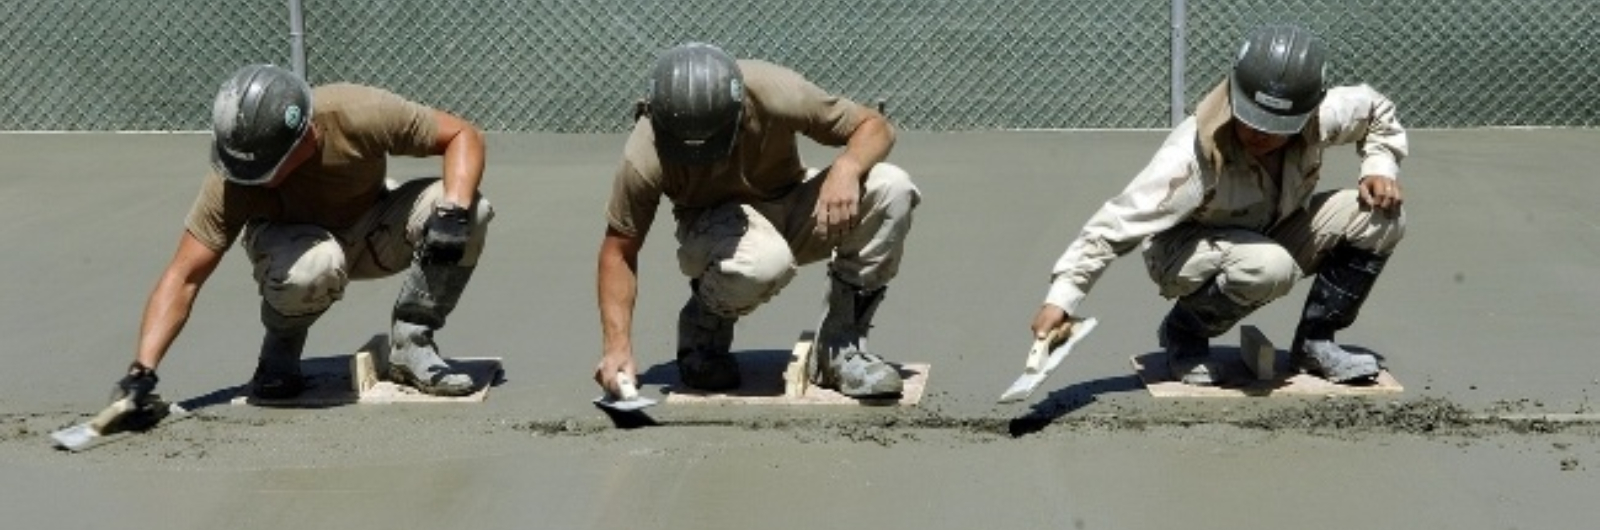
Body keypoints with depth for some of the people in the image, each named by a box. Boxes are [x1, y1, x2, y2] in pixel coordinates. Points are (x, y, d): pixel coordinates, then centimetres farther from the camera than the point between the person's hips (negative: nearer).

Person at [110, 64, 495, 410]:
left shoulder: (361, 115, -33)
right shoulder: (233, 178, -31)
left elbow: (463, 136, -23)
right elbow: (184, 277, -28)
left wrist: (453, 213, -40)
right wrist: (142, 370, -37)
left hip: (371, 233, 2)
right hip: (287, 239, -2)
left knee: (471, 210, -27)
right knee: (313, 266, -40)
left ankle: (410, 345, -11)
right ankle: (281, 352, -6)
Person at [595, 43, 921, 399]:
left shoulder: (773, 92, -28)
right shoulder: (644, 158, -28)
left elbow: (875, 126, -18)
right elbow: (619, 250, -18)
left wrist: (847, 167, -39)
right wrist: (617, 345, -27)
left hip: (791, 205, 3)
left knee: (892, 188, -25)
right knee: (763, 262, -40)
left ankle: (841, 348, -13)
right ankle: (704, 326, -4)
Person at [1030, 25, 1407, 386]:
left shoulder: (1320, 116, -21)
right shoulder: (1193, 154, -36)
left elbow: (1376, 109, 3)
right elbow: (1119, 222, -36)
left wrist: (1380, 167, -15)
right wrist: (1061, 298, -43)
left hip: (1270, 237, 6)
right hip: (1185, 251, -6)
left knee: (1382, 214, -12)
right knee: (1269, 267, -38)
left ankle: (1315, 342, 3)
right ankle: (1183, 332, -8)